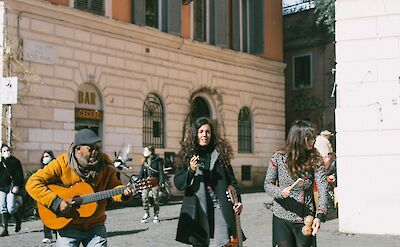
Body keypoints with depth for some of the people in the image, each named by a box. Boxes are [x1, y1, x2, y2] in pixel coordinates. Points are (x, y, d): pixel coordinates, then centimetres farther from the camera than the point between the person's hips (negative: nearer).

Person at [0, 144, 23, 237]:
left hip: (11, 187, -4)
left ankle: (18, 221, 16)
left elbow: (19, 175, -2)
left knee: (11, 208, -13)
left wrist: (17, 186, -13)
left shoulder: (15, 161, 4)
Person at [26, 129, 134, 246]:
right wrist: (56, 203, -23)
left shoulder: (105, 163, -3)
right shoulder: (62, 163, -14)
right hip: (68, 226, -2)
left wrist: (123, 193, -17)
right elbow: (32, 184, -15)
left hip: (95, 226, 3)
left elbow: (113, 186, 6)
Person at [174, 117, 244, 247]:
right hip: (198, 207, 0)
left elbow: (231, 180, 12)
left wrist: (238, 200, 2)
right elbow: (178, 184, 2)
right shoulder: (187, 155, 6)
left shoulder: (220, 153, 8)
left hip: (219, 205, 0)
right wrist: (191, 170, -15)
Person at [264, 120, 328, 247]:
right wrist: (281, 192, -23)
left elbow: (323, 189, -12)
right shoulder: (279, 158, -5)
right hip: (282, 218, 0)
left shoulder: (315, 160, -5)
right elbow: (267, 185, 0)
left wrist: (319, 216, -25)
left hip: (305, 219, 0)